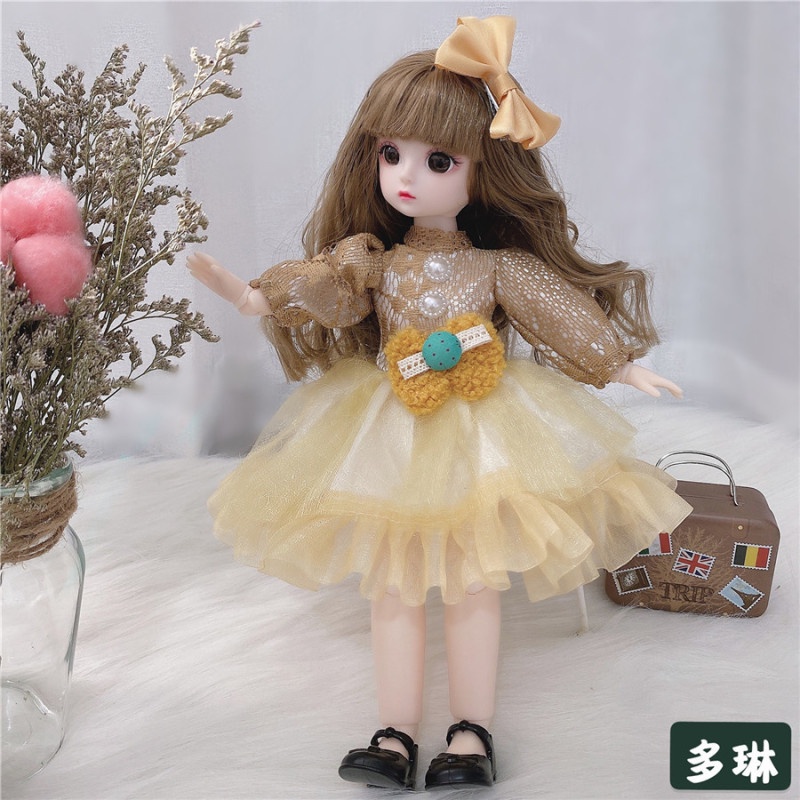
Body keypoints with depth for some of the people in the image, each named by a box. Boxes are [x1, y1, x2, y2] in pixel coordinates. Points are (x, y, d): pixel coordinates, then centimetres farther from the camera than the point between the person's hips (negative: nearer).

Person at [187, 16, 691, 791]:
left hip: (479, 436, -1)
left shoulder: (499, 267, -2)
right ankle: (395, 734, 10)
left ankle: (472, 733, 12)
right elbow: (321, 283, -15)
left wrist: (623, 365, 3)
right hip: (390, 435, 2)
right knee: (393, 586, 1)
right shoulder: (374, 260, -1)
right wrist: (252, 296, -32)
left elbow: (565, 312, 2)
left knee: (473, 582, -1)